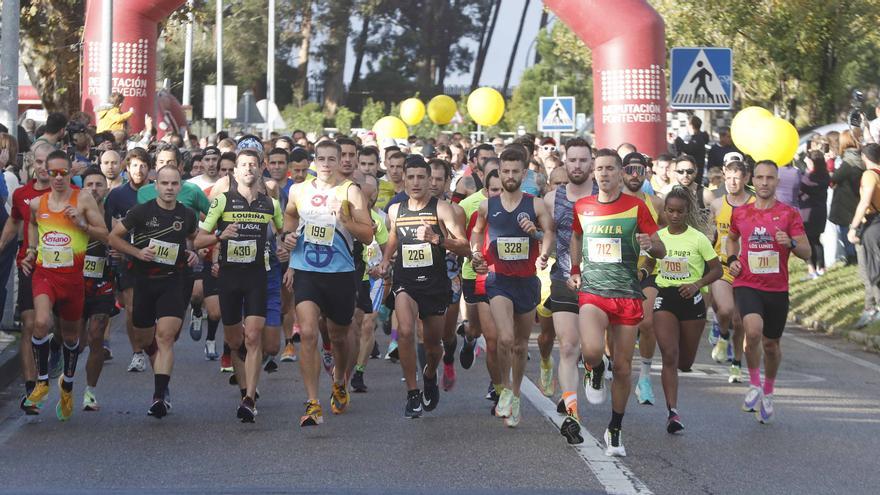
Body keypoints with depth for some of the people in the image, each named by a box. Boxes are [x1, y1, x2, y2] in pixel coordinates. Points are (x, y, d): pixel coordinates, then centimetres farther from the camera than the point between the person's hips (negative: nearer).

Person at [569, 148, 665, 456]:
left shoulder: (636, 207, -1)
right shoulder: (582, 207, 6)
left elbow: (661, 251, 3)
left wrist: (650, 244, -20)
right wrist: (575, 271, 15)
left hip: (627, 295, 0)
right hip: (592, 292, 0)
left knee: (623, 368, 3)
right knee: (592, 350, -27)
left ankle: (615, 431, 20)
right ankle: (595, 372, 11)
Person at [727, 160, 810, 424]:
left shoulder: (789, 214, -2)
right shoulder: (740, 213, 5)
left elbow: (807, 253, -3)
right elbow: (732, 238, 26)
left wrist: (791, 243, -23)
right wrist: (732, 259, 7)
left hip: (777, 288, 1)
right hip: (747, 284, -1)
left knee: (771, 344, 12)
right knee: (753, 331, -27)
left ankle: (767, 393, 37)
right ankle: (754, 384, -6)